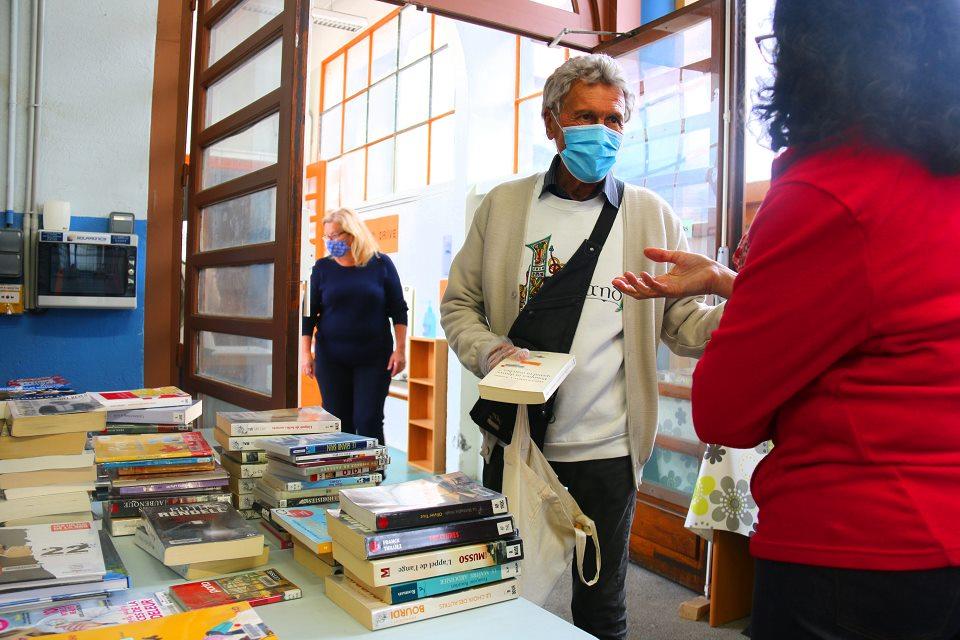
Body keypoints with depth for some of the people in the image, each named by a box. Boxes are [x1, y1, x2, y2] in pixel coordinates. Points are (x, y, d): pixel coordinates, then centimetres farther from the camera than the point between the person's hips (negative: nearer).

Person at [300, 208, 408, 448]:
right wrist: (306, 352, 0)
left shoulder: (380, 264, 0)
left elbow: (398, 310, 2)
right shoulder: (323, 267, 5)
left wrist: (400, 349, -4)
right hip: (332, 359, 2)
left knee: (368, 421, -3)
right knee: (338, 422, 4)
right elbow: (309, 313, 7)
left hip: (374, 358, -2)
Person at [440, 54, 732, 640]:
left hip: (605, 449, -1)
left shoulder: (652, 216, 2)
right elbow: (460, 303, 7)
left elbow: (683, 321, 0)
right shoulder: (502, 206, 4)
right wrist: (488, 351, -12)